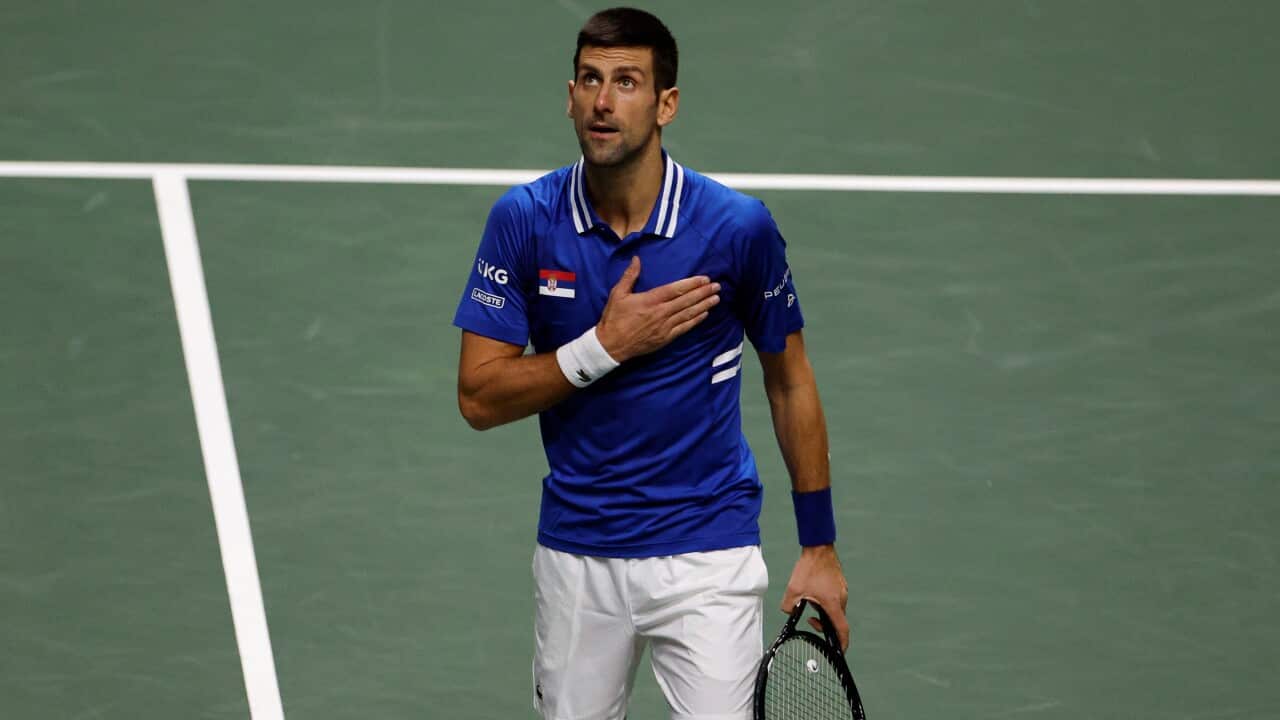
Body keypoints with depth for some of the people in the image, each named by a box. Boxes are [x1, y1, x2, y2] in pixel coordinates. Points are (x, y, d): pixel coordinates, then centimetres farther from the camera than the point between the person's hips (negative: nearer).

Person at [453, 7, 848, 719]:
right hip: (576, 553, 2)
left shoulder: (739, 226, -11)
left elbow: (790, 382, 3)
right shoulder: (524, 220, -7)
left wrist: (820, 547, 3)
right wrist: (607, 346, -20)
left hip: (707, 553, -2)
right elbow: (479, 398, -7)